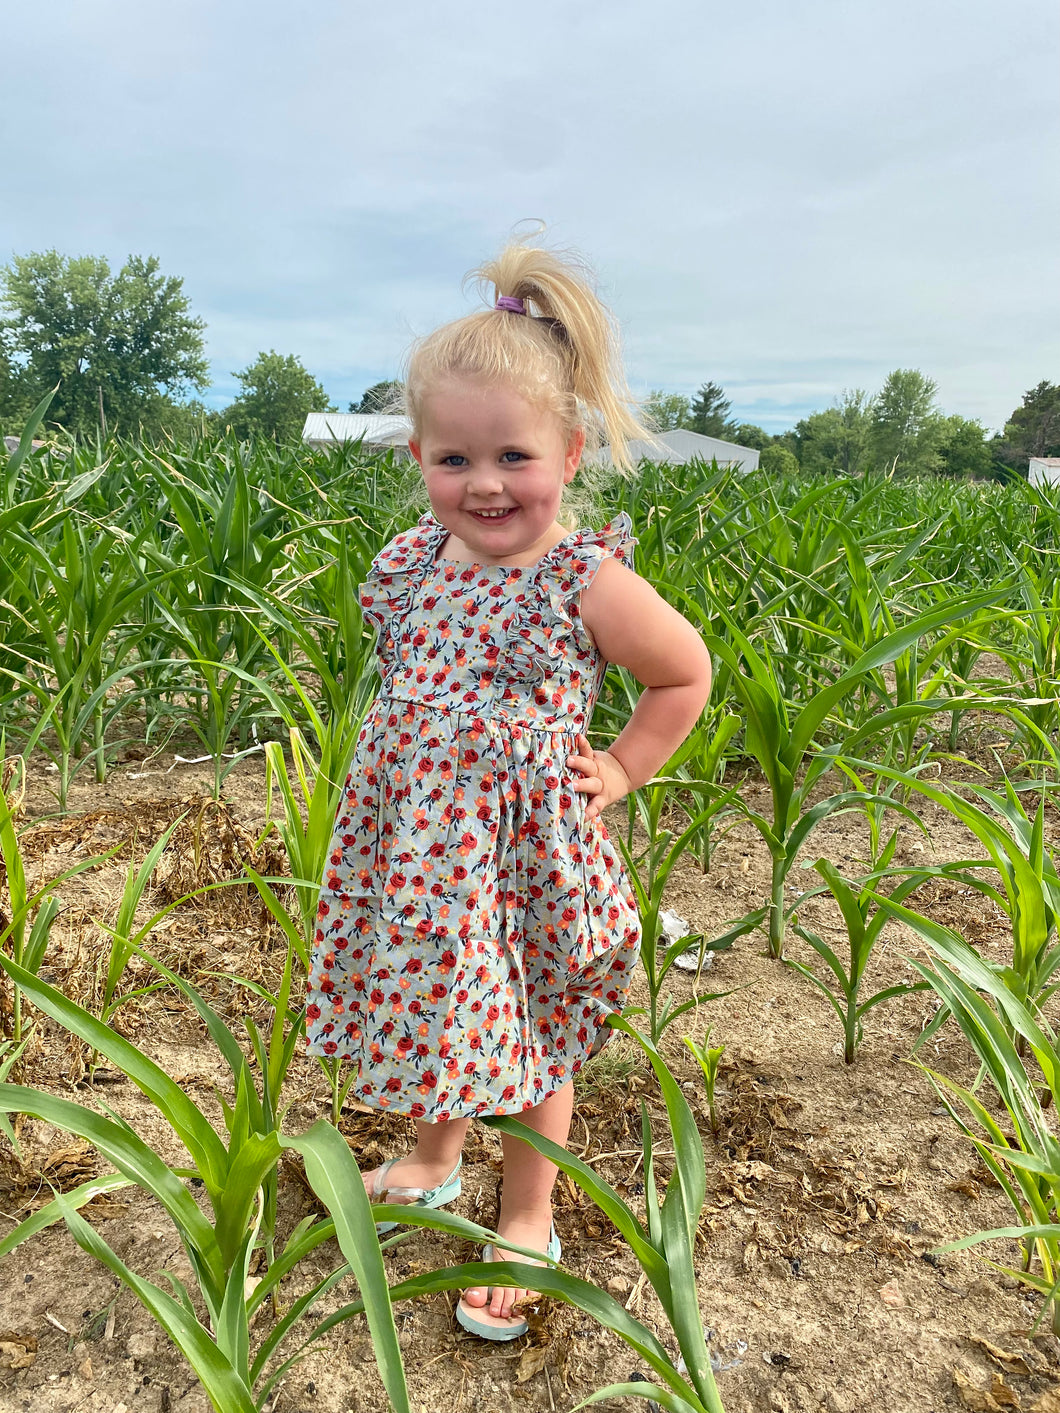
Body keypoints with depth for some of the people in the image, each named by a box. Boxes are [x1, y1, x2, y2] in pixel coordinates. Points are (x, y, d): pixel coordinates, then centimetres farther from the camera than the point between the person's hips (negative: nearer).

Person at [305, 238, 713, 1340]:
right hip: (419, 846, 5)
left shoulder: (587, 582, -16)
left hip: (529, 852, -5)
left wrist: (622, 768, -3)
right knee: (437, 1004, 23)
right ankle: (433, 1159, 52)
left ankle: (528, 1220, 38)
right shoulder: (409, 561, -2)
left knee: (531, 1037, 13)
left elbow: (686, 674, -1)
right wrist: (409, 749, 7)